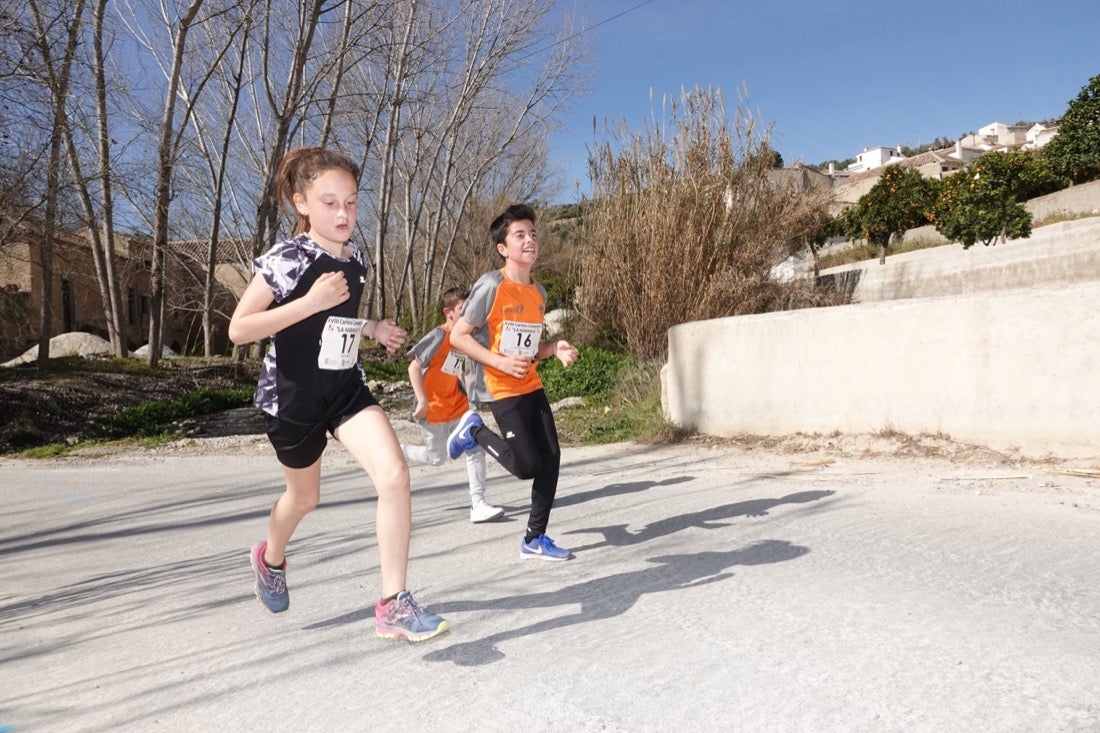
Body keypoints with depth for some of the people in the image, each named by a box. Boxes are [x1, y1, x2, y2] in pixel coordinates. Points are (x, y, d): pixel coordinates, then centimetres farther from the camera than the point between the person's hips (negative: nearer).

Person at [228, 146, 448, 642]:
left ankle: (392, 605, -8)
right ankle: (271, 558, 54)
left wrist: (372, 329, 2)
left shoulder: (356, 259, 1)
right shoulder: (285, 260, -18)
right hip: (292, 397, -3)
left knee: (394, 475, -18)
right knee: (304, 496, 17)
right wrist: (310, 301, -28)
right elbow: (238, 330, -20)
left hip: (347, 389, 4)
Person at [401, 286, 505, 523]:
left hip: (460, 408, 6)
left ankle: (478, 505, -4)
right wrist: (422, 400, -21)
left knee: (475, 449, -7)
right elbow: (414, 368, -18)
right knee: (436, 458, 6)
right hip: (434, 409, -5)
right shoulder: (439, 336, -17)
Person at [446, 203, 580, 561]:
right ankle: (475, 431, 15)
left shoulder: (539, 293, 8)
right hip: (505, 391, -7)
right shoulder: (491, 285, -14)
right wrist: (500, 362, -22)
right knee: (527, 465, -11)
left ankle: (535, 538, 16)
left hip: (533, 387, 7)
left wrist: (555, 349, -2)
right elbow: (458, 336, -12)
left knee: (551, 458, 2)